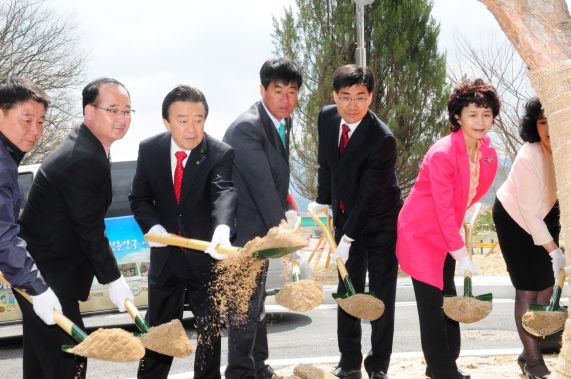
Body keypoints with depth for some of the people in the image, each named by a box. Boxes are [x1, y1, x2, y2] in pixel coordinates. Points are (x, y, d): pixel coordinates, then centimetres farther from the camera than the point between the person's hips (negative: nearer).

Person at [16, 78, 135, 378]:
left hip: (38, 272, 11)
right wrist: (113, 280, -12)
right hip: (46, 277, -11)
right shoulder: (83, 160, -23)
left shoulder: (83, 146, 9)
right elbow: (90, 229, -20)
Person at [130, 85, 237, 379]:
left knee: (211, 332, 6)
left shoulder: (220, 154, -16)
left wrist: (222, 228, -55)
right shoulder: (149, 150, -5)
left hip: (205, 256, -3)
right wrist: (153, 227, -18)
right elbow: (139, 198, 3)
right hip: (165, 256, 3)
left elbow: (224, 193, -34)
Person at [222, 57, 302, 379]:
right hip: (244, 230, -10)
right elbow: (263, 188, -26)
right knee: (246, 306, -4)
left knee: (256, 304, 20)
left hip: (261, 227, 10)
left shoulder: (283, 122, 6)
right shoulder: (247, 128, -23)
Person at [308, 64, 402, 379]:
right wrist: (323, 201, 10)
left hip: (379, 222, -5)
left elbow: (369, 195, -26)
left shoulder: (382, 139, -27)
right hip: (345, 217, 6)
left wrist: (347, 239, -24)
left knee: (381, 296, 2)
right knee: (347, 293, 11)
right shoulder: (326, 117, -8)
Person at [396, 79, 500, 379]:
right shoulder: (442, 154, -25)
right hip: (421, 232, -8)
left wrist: (459, 246, 12)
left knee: (448, 300, 13)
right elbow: (443, 209, -25)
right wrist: (461, 255, -23)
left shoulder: (488, 155, -2)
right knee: (431, 303, -5)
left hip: (446, 233, 8)